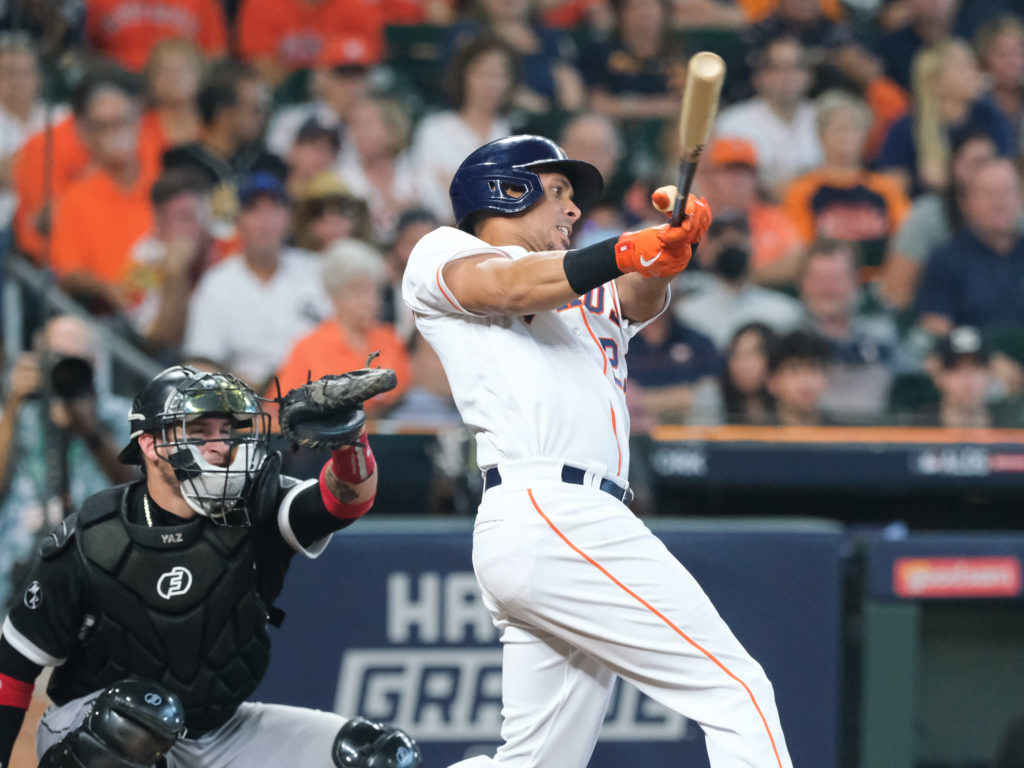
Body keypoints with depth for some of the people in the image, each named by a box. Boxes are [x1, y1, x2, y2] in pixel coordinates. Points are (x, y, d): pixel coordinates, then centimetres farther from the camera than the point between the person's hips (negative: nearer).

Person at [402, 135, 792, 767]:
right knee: (737, 691, -14)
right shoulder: (443, 254, 13)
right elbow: (512, 287, -9)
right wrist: (629, 251, -23)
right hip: (550, 517, -8)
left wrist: (671, 244, -12)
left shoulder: (590, 297, 32)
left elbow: (642, 298, 10)